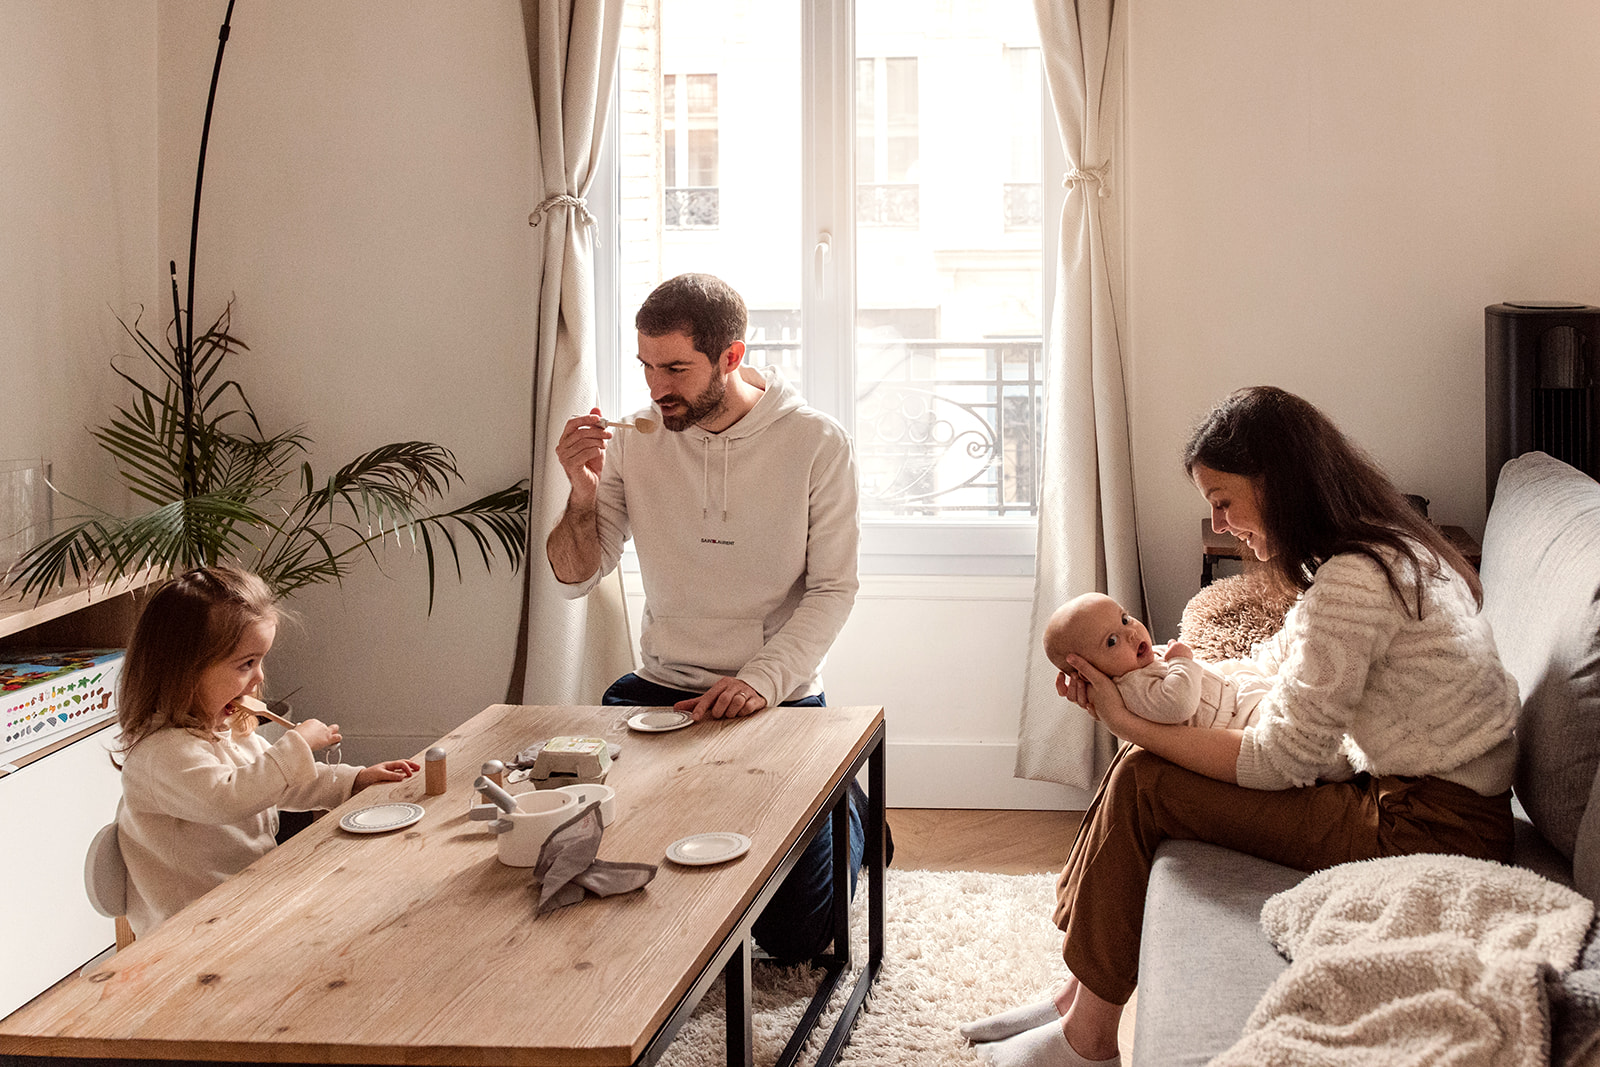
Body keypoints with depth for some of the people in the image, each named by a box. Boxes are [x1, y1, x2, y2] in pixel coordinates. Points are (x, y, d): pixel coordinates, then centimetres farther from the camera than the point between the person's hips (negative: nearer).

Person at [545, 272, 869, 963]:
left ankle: (847, 808, 26)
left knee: (794, 936, -6)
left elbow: (833, 589, -8)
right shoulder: (635, 442, -1)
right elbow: (575, 580, 1)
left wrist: (761, 680, -22)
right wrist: (583, 494, -18)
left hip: (779, 700, -3)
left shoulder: (816, 444, -9)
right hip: (661, 690, 3)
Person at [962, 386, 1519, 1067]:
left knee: (1140, 783, -9)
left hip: (1425, 832, -10)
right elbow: (1270, 667, 16)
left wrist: (1131, 723, -11)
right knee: (1147, 765, 8)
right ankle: (1078, 995, 12)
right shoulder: (1384, 549, 11)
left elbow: (1280, 759, -19)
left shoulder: (1355, 580, -21)